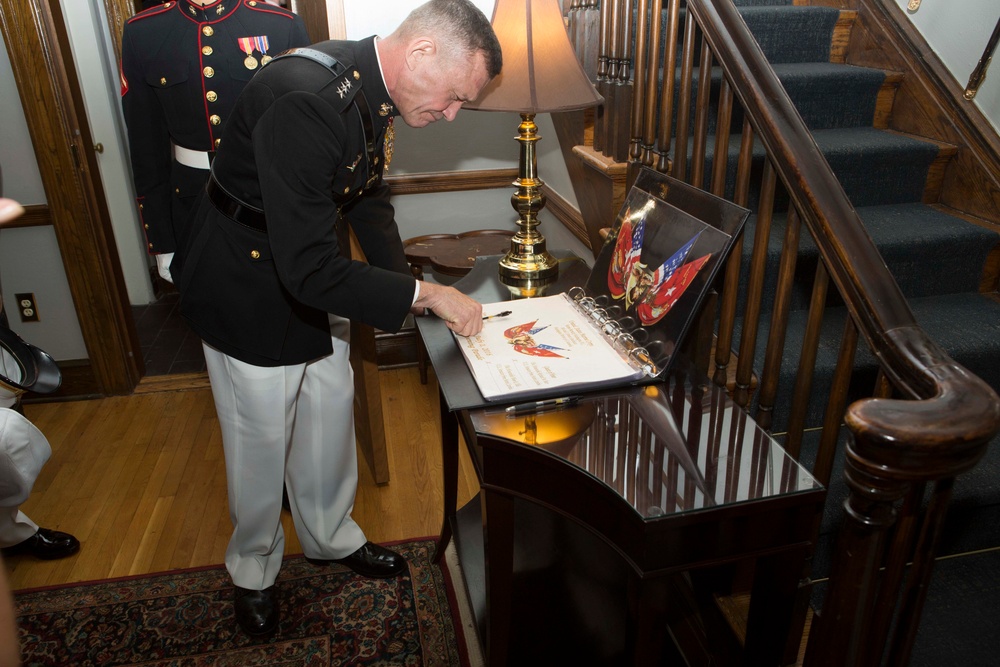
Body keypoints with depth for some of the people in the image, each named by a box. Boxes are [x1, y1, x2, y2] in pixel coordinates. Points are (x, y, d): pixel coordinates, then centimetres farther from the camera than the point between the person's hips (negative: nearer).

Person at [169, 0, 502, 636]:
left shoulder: (373, 90, -6)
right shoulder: (303, 100, -35)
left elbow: (368, 196, 10)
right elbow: (309, 268, -35)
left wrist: (403, 283, -1)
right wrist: (421, 293, -27)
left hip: (314, 281, 8)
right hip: (250, 291, -7)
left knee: (330, 419, 19)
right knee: (260, 442, 10)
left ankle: (332, 534, 44)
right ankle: (254, 568, 38)